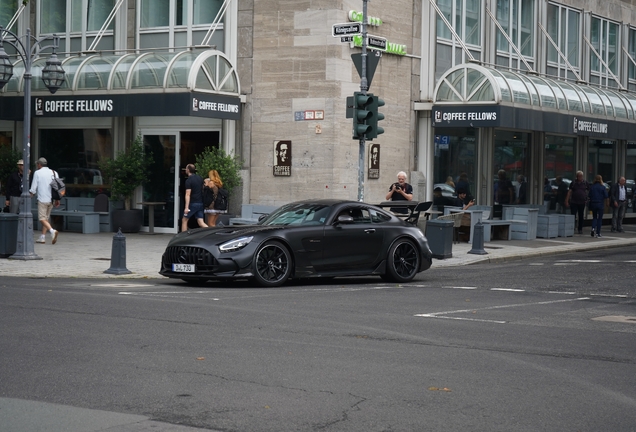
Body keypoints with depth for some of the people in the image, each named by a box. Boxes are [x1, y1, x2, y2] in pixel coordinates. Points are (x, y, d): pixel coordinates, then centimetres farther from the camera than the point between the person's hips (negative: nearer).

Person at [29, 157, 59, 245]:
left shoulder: (37, 173, -4)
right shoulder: (53, 173, 10)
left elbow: (33, 188, -4)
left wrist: (30, 195, 12)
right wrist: (57, 200, 15)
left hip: (42, 199, -6)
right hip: (51, 200, 6)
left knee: (42, 218, -6)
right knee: (46, 218, 13)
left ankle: (52, 231, -28)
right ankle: (42, 237, 12)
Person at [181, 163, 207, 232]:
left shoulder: (188, 180, -13)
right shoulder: (199, 178, 10)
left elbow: (188, 194, -18)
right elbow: (202, 189, 19)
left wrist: (186, 207, -21)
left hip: (193, 203, -7)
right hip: (200, 203, 7)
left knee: (184, 220, 8)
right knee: (201, 223, 3)